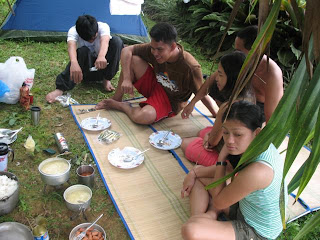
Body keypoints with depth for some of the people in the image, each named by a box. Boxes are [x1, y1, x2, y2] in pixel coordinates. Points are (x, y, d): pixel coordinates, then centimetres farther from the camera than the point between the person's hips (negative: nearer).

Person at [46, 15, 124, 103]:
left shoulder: (103, 26, -19)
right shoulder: (73, 31, -19)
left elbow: (105, 41, -41)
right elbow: (71, 46, -40)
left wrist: (101, 56, -65)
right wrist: (74, 63, -63)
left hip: (102, 66, 1)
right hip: (86, 71, -1)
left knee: (116, 41, -25)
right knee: (82, 51, -35)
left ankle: (106, 79, -13)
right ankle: (61, 88, -33)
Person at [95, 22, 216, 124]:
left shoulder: (191, 67, -31)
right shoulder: (154, 49, -19)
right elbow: (127, 50, -14)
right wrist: (126, 79, -24)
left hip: (170, 100, -4)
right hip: (154, 85, 5)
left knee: (144, 117, -37)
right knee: (132, 60, -20)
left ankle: (119, 106, -3)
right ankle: (117, 98, -2)